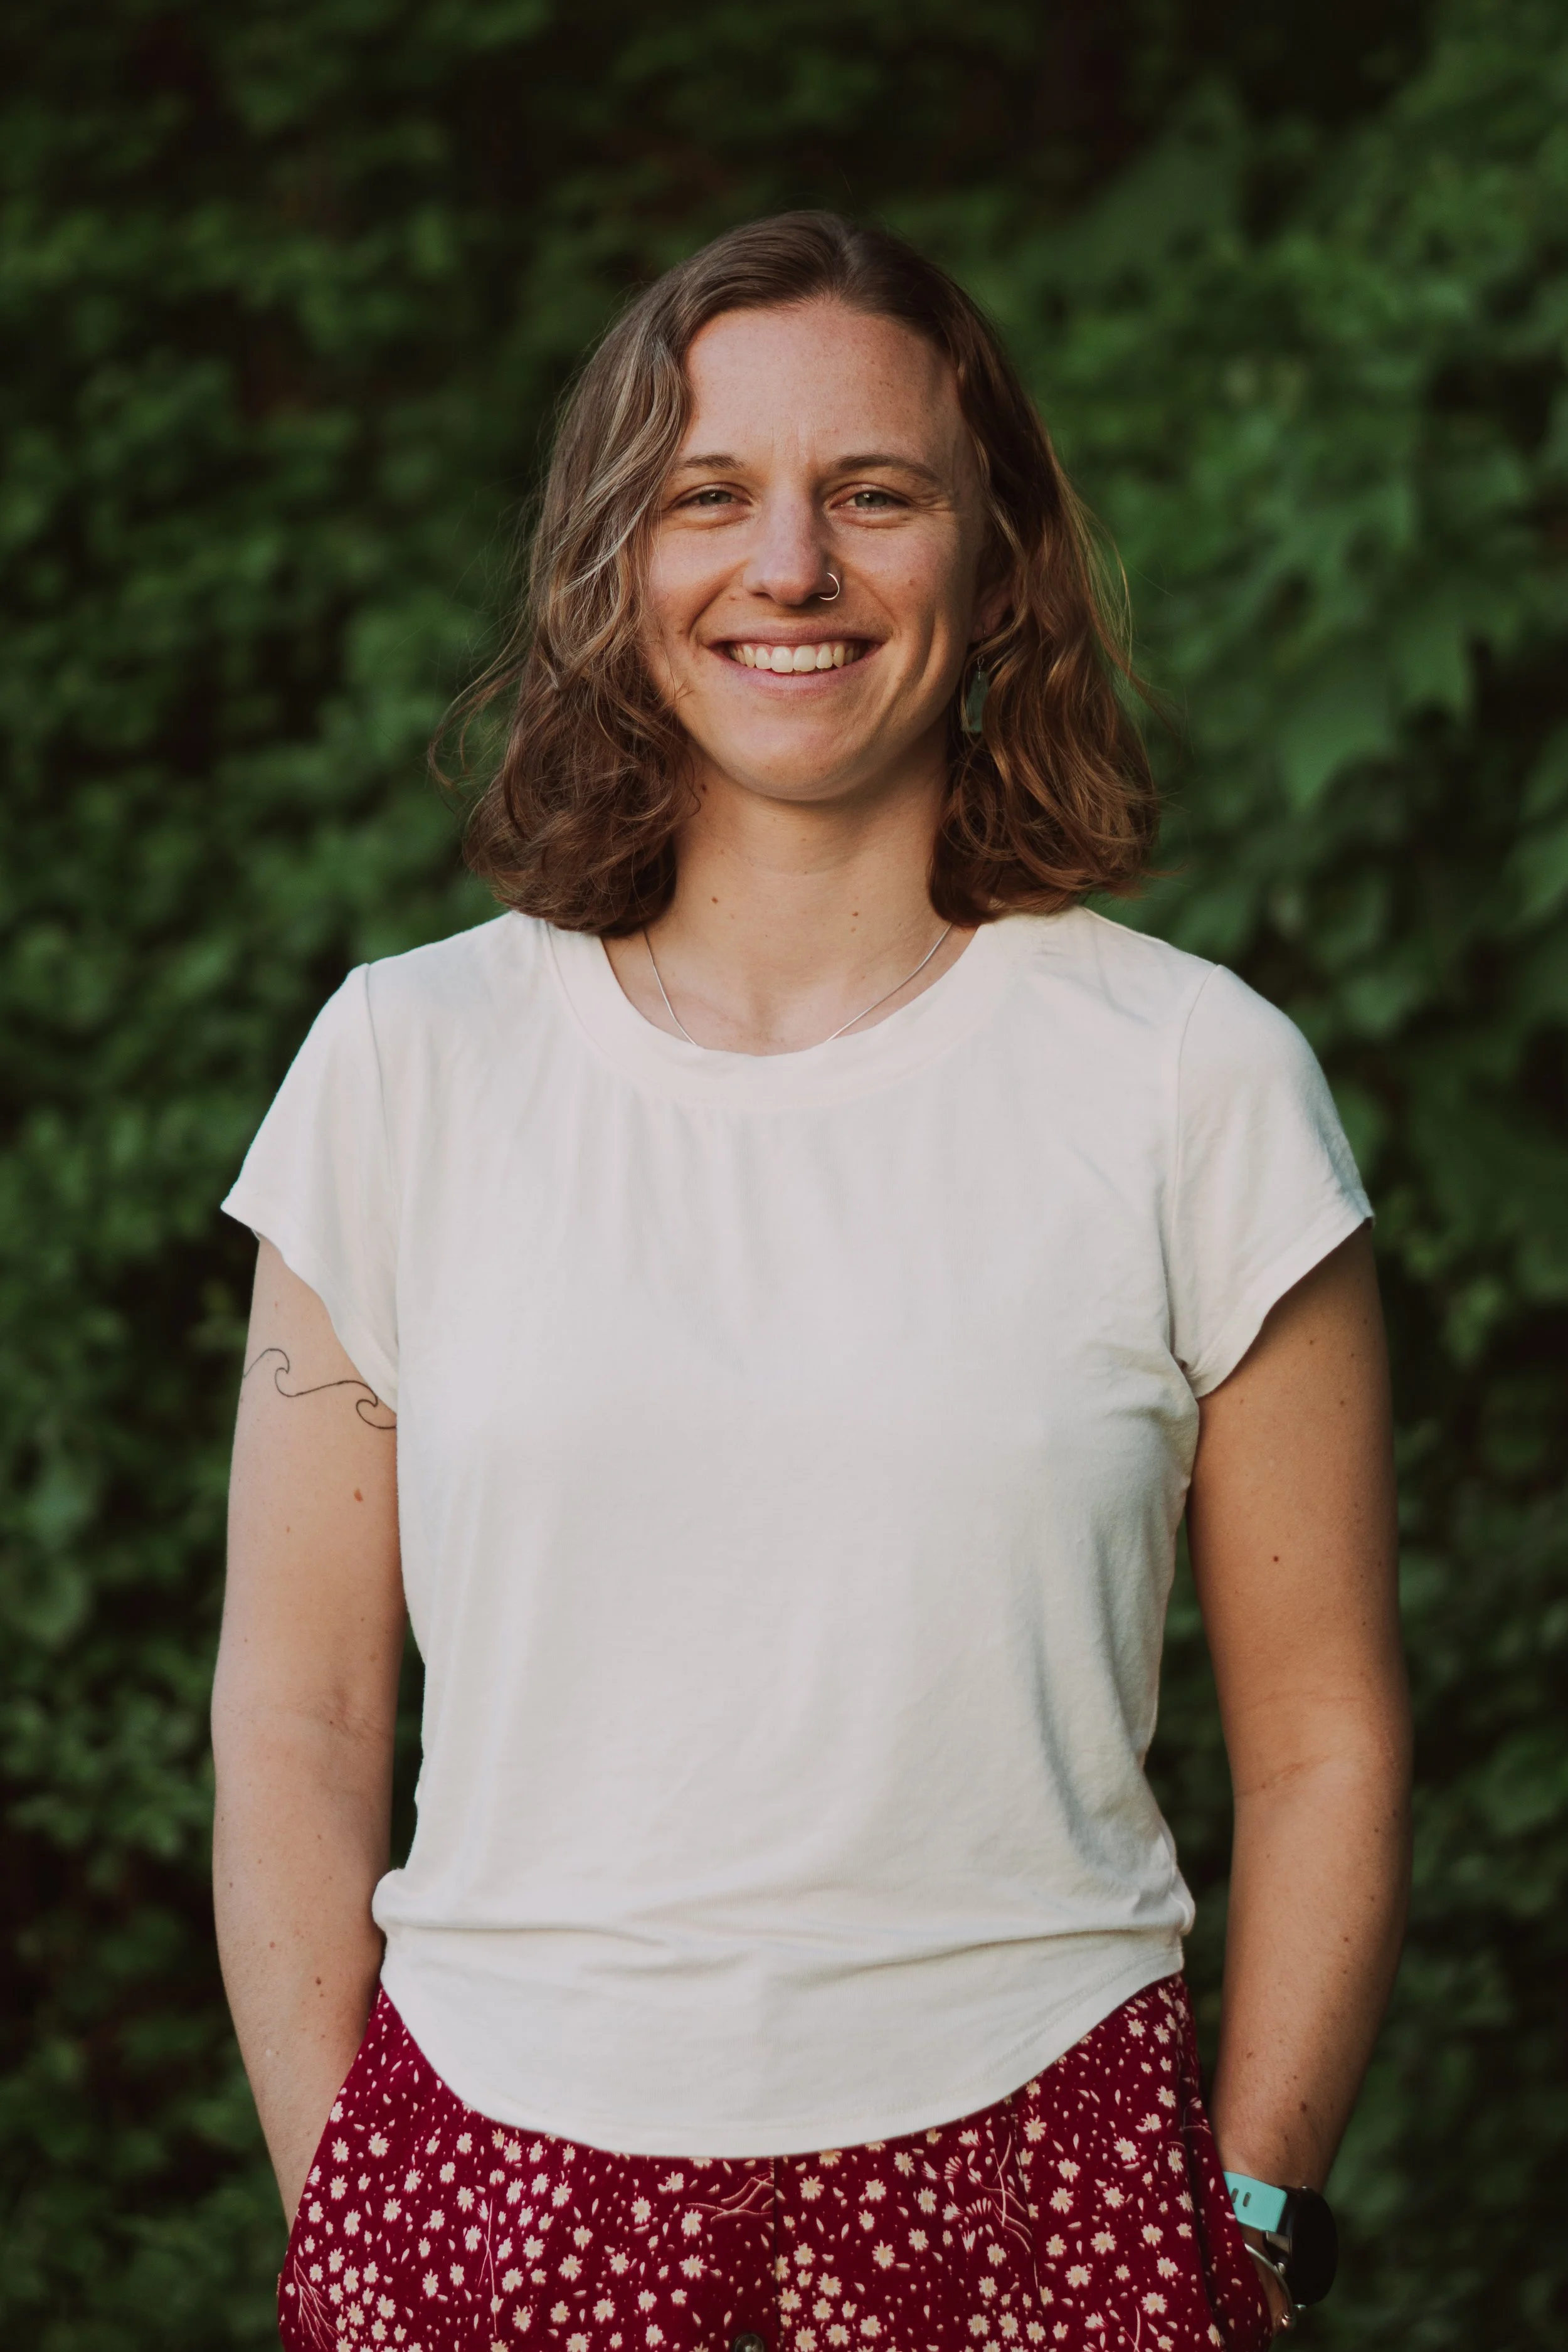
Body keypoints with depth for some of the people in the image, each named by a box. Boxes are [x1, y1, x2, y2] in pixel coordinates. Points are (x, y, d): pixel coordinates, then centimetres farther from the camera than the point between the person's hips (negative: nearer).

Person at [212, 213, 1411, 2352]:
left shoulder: (1195, 1084, -1)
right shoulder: (407, 1068, 2)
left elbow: (1324, 1738, 3)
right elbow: (294, 1716, 5)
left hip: (1026, 2178, -1)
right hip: (495, 2172, 1)